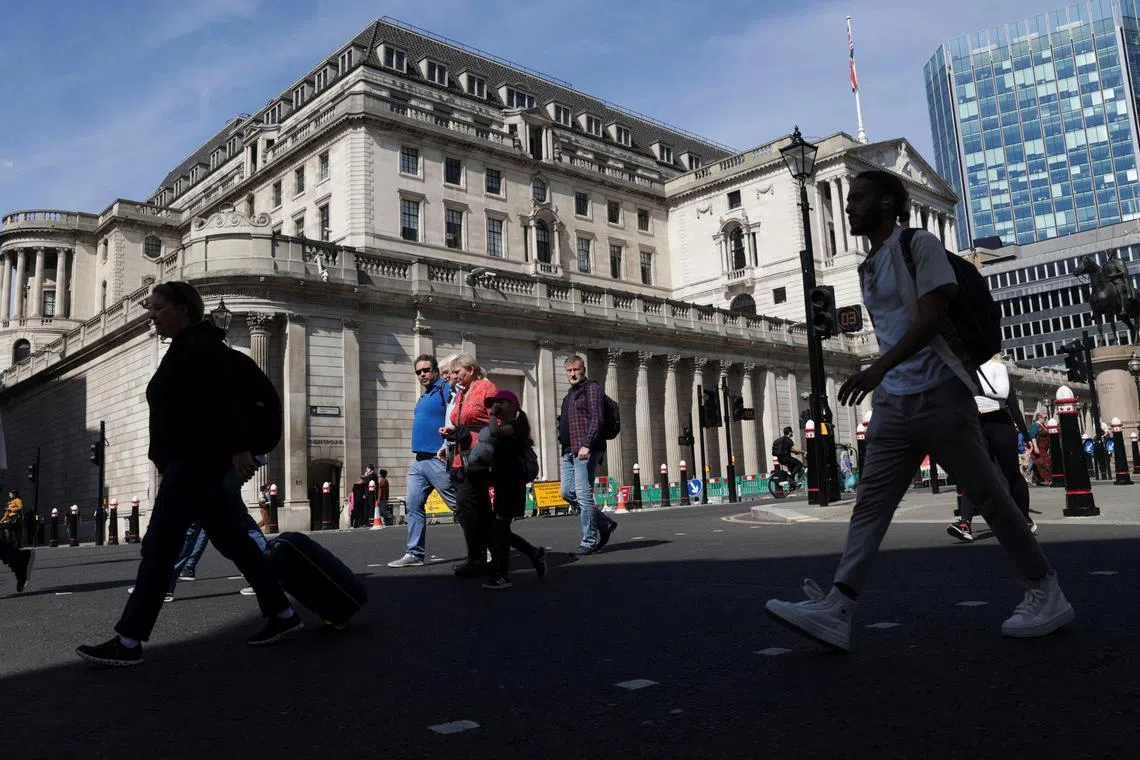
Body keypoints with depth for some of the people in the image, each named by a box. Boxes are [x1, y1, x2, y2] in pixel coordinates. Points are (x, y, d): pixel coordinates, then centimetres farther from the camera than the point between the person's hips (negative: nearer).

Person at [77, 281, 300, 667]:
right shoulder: (182, 349, 21)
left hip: (197, 459, -11)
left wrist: (238, 448, -31)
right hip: (190, 461, 11)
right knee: (233, 540, 10)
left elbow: (224, 398, -23)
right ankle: (282, 614, 15)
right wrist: (162, 456, 23)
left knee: (158, 546, -8)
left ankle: (128, 641, -3)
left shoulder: (201, 345, -10)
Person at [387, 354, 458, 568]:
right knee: (413, 506, 6)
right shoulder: (423, 396, 19)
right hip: (419, 461, 9)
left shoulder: (445, 389, -8)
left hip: (438, 460, -9)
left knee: (459, 505, -3)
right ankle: (415, 554, 10)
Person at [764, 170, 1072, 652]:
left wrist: (878, 369, -29)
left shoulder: (918, 245, -5)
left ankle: (1045, 590, 20)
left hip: (938, 395, -7)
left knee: (988, 496, 3)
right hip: (893, 403, 7)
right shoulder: (867, 268, 18)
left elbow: (931, 317, -17)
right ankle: (836, 608, -9)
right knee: (870, 502, -3)